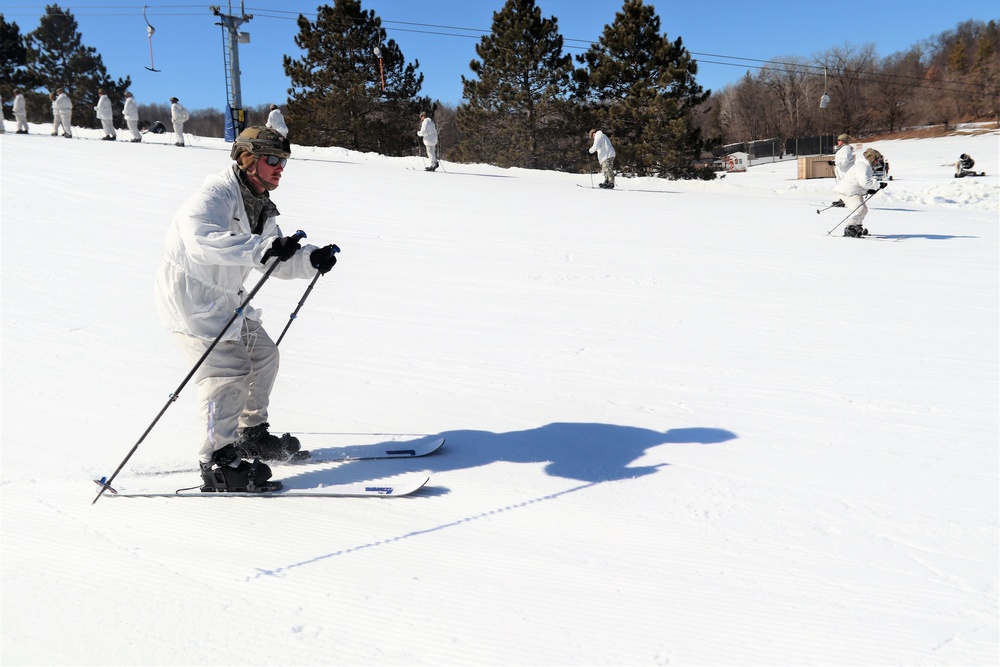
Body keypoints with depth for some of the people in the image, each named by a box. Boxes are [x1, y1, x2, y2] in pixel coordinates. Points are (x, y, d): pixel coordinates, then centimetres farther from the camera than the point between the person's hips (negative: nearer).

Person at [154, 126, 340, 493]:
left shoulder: (260, 208, 11)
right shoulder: (214, 196, -20)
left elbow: (277, 262, 11)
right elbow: (201, 241, -40)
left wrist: (311, 259, -9)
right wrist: (262, 249, -48)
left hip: (225, 298, 10)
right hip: (190, 295, -10)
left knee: (262, 354, 14)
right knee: (228, 368, -17)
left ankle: (251, 435, 29)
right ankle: (217, 462, -11)